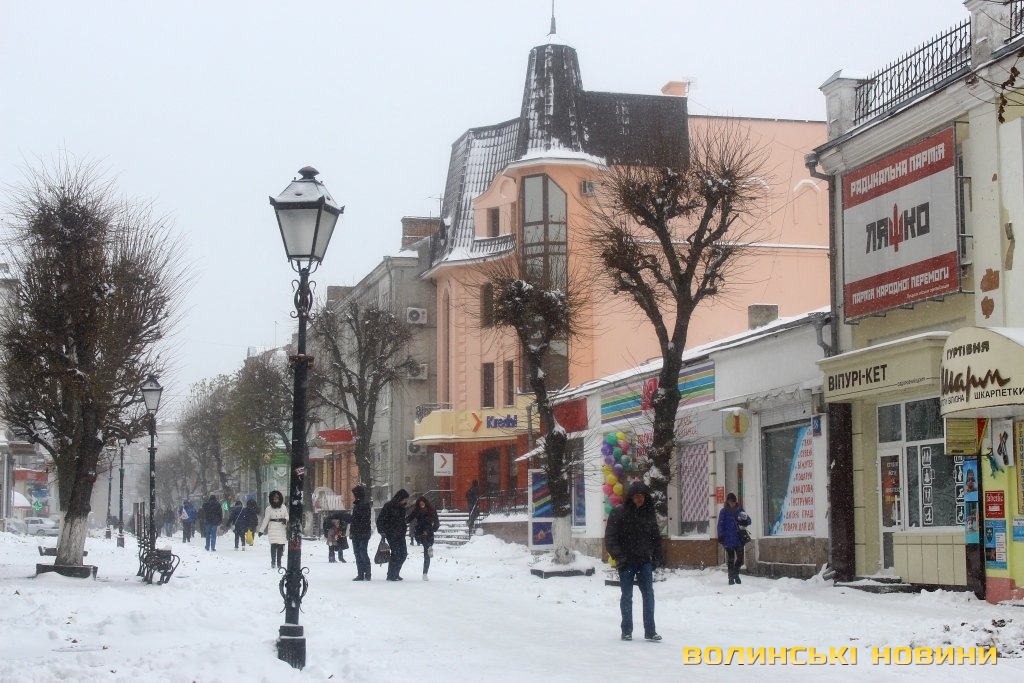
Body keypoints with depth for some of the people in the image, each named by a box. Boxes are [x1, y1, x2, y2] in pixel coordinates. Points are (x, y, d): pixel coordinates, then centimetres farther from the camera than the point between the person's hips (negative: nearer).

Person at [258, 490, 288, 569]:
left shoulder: (283, 507, 9)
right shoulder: (269, 509, 2)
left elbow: (287, 516, 15)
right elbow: (266, 520, 4)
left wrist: (285, 519, -8)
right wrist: (261, 530, 3)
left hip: (282, 528, 3)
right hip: (273, 529, -3)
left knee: (281, 546, 0)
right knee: (273, 545, -14)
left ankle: (279, 562, 9)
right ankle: (273, 562, -8)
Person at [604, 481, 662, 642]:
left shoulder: (649, 514, 7)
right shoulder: (618, 514, -6)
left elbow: (656, 538, 15)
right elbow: (610, 538, -7)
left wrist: (656, 557, 8)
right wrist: (618, 556, -15)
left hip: (645, 561, 3)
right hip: (626, 562, -3)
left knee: (649, 594, -2)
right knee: (627, 596, 5)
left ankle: (650, 630, 3)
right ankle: (626, 631, 14)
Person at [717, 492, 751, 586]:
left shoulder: (740, 510, 7)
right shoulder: (724, 511, 0)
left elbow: (748, 520, 9)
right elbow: (721, 524, -3)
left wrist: (745, 520, -15)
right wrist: (721, 536, -11)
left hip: (739, 539, 2)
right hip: (728, 539, -2)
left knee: (740, 558, 0)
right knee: (731, 559, 3)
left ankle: (736, 573, 25)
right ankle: (731, 578, 12)